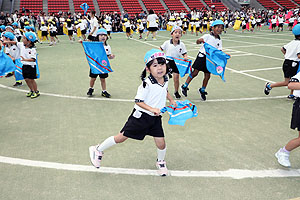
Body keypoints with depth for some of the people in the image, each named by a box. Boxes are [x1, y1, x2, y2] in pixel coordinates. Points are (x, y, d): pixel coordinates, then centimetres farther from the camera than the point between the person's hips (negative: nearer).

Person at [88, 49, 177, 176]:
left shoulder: (165, 79, 2)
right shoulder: (147, 84, -22)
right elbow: (138, 101, -19)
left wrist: (171, 100, 17)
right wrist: (152, 109, -29)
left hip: (155, 118, 6)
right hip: (141, 116, -6)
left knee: (161, 143, 3)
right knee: (122, 137, 1)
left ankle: (161, 162, 35)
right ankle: (98, 150, 23)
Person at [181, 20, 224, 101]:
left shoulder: (219, 41, 9)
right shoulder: (208, 36, -5)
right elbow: (197, 42, -14)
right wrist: (200, 40, -36)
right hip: (202, 56, -5)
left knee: (207, 75, 5)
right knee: (195, 72, -8)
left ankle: (202, 90, 23)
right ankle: (185, 86, 5)